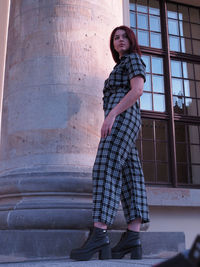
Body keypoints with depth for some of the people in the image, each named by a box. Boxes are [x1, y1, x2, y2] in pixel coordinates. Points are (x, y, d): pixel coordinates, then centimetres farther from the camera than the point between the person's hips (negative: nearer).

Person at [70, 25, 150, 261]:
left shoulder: (133, 59, 7)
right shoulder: (122, 67, 34)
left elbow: (138, 90, -12)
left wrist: (111, 114, -21)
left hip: (122, 117, -10)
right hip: (119, 123, 10)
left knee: (106, 168, -24)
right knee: (129, 177, -5)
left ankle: (99, 235, -34)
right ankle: (132, 239, -13)